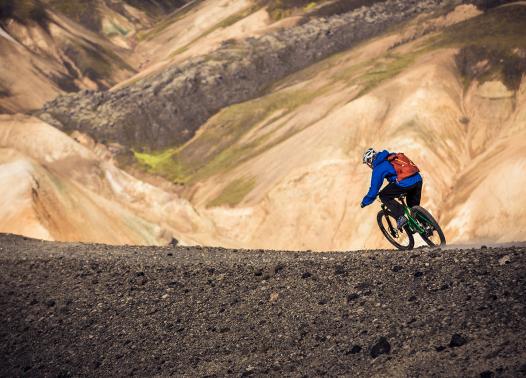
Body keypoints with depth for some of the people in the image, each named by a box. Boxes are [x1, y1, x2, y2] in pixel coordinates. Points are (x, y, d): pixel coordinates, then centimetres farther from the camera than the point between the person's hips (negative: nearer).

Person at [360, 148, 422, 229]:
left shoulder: (378, 168, 4)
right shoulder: (392, 156, 25)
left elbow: (374, 189, 7)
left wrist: (364, 202, 23)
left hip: (404, 183, -7)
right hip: (418, 179, 7)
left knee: (384, 196, 12)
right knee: (414, 208, 26)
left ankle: (400, 217, 1)